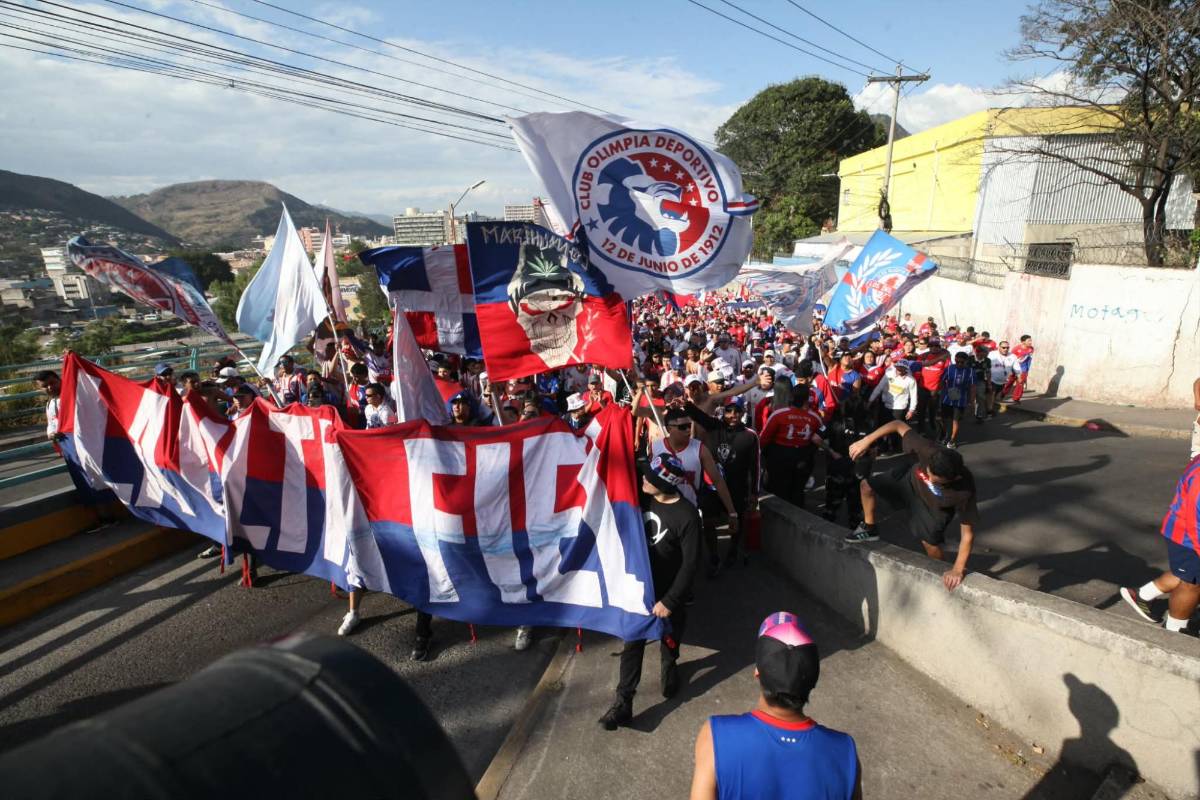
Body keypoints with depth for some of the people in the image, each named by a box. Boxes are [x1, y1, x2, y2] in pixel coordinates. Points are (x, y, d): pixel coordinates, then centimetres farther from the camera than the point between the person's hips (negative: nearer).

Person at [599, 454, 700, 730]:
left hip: (668, 592, -3)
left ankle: (669, 666, 51)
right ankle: (623, 702, 13)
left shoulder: (687, 515, -23)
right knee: (632, 643, 6)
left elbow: (690, 564, -20)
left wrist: (669, 601, -19)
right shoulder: (644, 498, -9)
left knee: (669, 640, 20)